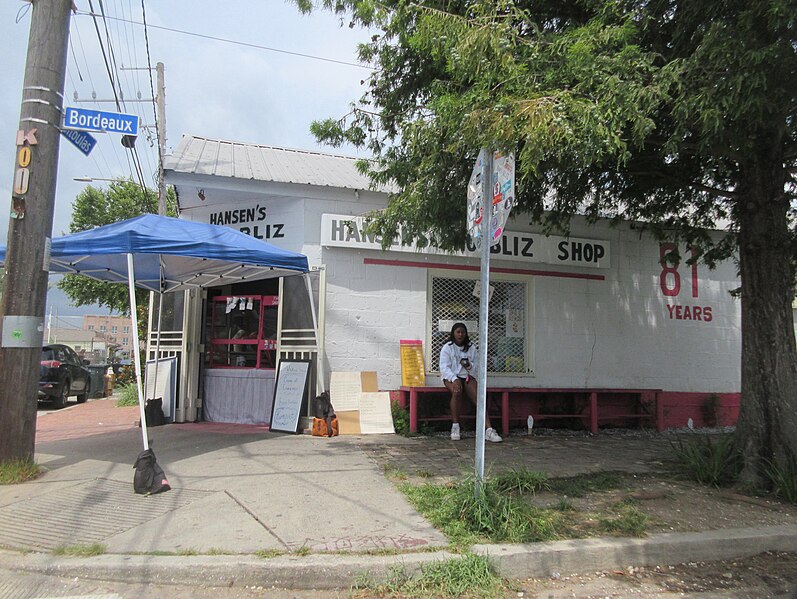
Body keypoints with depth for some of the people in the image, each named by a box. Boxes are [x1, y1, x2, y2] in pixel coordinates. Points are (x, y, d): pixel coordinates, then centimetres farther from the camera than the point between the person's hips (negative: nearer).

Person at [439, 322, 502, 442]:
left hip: (467, 376, 3)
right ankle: (455, 426, -28)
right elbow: (444, 367, -9)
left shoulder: (471, 347, 11)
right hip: (451, 377, -3)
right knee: (457, 391, -36)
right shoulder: (447, 347, 0)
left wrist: (470, 365, -14)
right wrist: (454, 379, -25)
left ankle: (488, 430, -32)